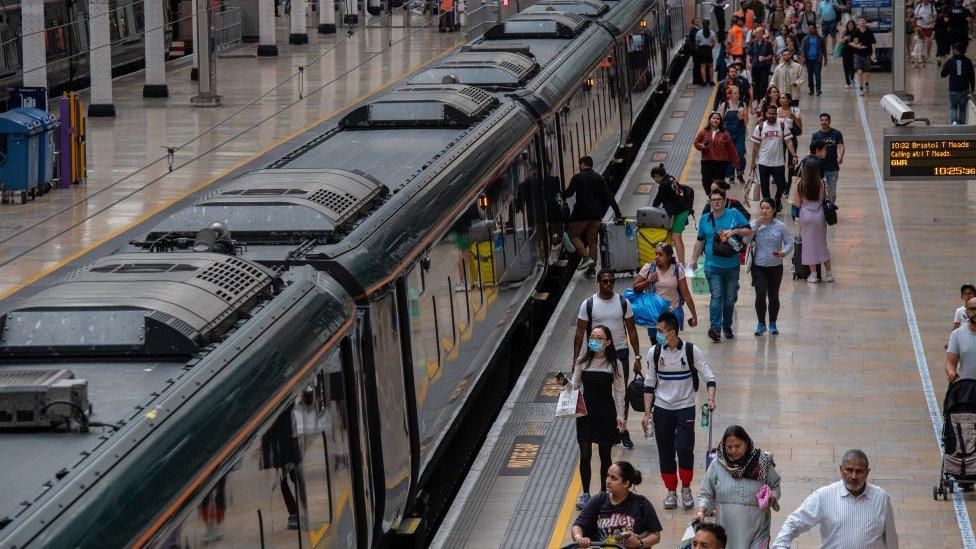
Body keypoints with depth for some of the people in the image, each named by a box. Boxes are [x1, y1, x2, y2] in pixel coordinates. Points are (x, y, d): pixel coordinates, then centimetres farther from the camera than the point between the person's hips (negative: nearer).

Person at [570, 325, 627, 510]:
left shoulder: (614, 363, -3)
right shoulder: (582, 361, 0)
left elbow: (619, 391, 1)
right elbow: (575, 385, 9)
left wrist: (620, 416, -2)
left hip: (606, 414, -1)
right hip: (585, 413, 1)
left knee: (605, 455, 7)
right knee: (585, 455, -1)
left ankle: (604, 493, 19)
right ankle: (585, 493, 10)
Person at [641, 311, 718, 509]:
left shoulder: (692, 351, -10)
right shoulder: (654, 352, -3)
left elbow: (709, 377, -6)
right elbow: (649, 384, 5)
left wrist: (711, 399, -23)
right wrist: (647, 413, 2)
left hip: (686, 407, -2)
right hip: (662, 409, 3)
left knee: (684, 449, -13)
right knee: (665, 452, 5)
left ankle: (686, 488, 9)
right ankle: (671, 491, 21)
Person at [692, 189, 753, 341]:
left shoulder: (734, 214, 2)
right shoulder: (705, 220, 7)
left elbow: (749, 231, 3)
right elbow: (700, 241, 17)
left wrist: (734, 231, -13)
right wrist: (694, 259, 15)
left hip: (732, 265, 1)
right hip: (713, 266, -1)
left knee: (730, 298, 11)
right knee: (716, 297, -13)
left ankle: (727, 326, 25)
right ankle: (714, 328, -21)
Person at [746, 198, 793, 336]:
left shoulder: (780, 226, -3)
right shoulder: (754, 224, -1)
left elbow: (789, 243, -1)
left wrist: (784, 252, -21)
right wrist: (756, 225, -18)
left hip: (775, 267, 0)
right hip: (758, 266, 0)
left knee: (773, 296, 8)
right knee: (760, 295, -10)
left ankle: (773, 324, 27)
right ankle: (761, 324, 6)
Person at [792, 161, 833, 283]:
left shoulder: (800, 184, -10)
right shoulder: (820, 183, -8)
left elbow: (797, 203, -6)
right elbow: (823, 198, -3)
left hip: (806, 216, -2)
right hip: (819, 215, 2)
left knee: (809, 244, 7)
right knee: (822, 243, 15)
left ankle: (813, 274, 7)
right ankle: (829, 273, 17)